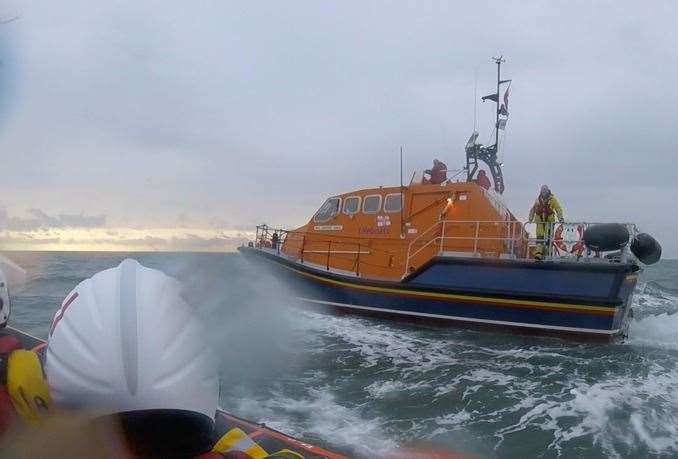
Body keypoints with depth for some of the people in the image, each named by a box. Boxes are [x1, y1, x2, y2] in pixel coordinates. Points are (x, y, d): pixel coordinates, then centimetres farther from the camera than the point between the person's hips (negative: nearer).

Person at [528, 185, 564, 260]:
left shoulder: (552, 199, -2)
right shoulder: (538, 200, 8)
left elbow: (558, 208, -7)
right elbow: (533, 209, 19)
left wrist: (560, 217, -19)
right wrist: (531, 218, 16)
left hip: (549, 220, -2)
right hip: (540, 221, 2)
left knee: (548, 236, -3)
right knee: (540, 236, -4)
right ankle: (538, 253, -9)